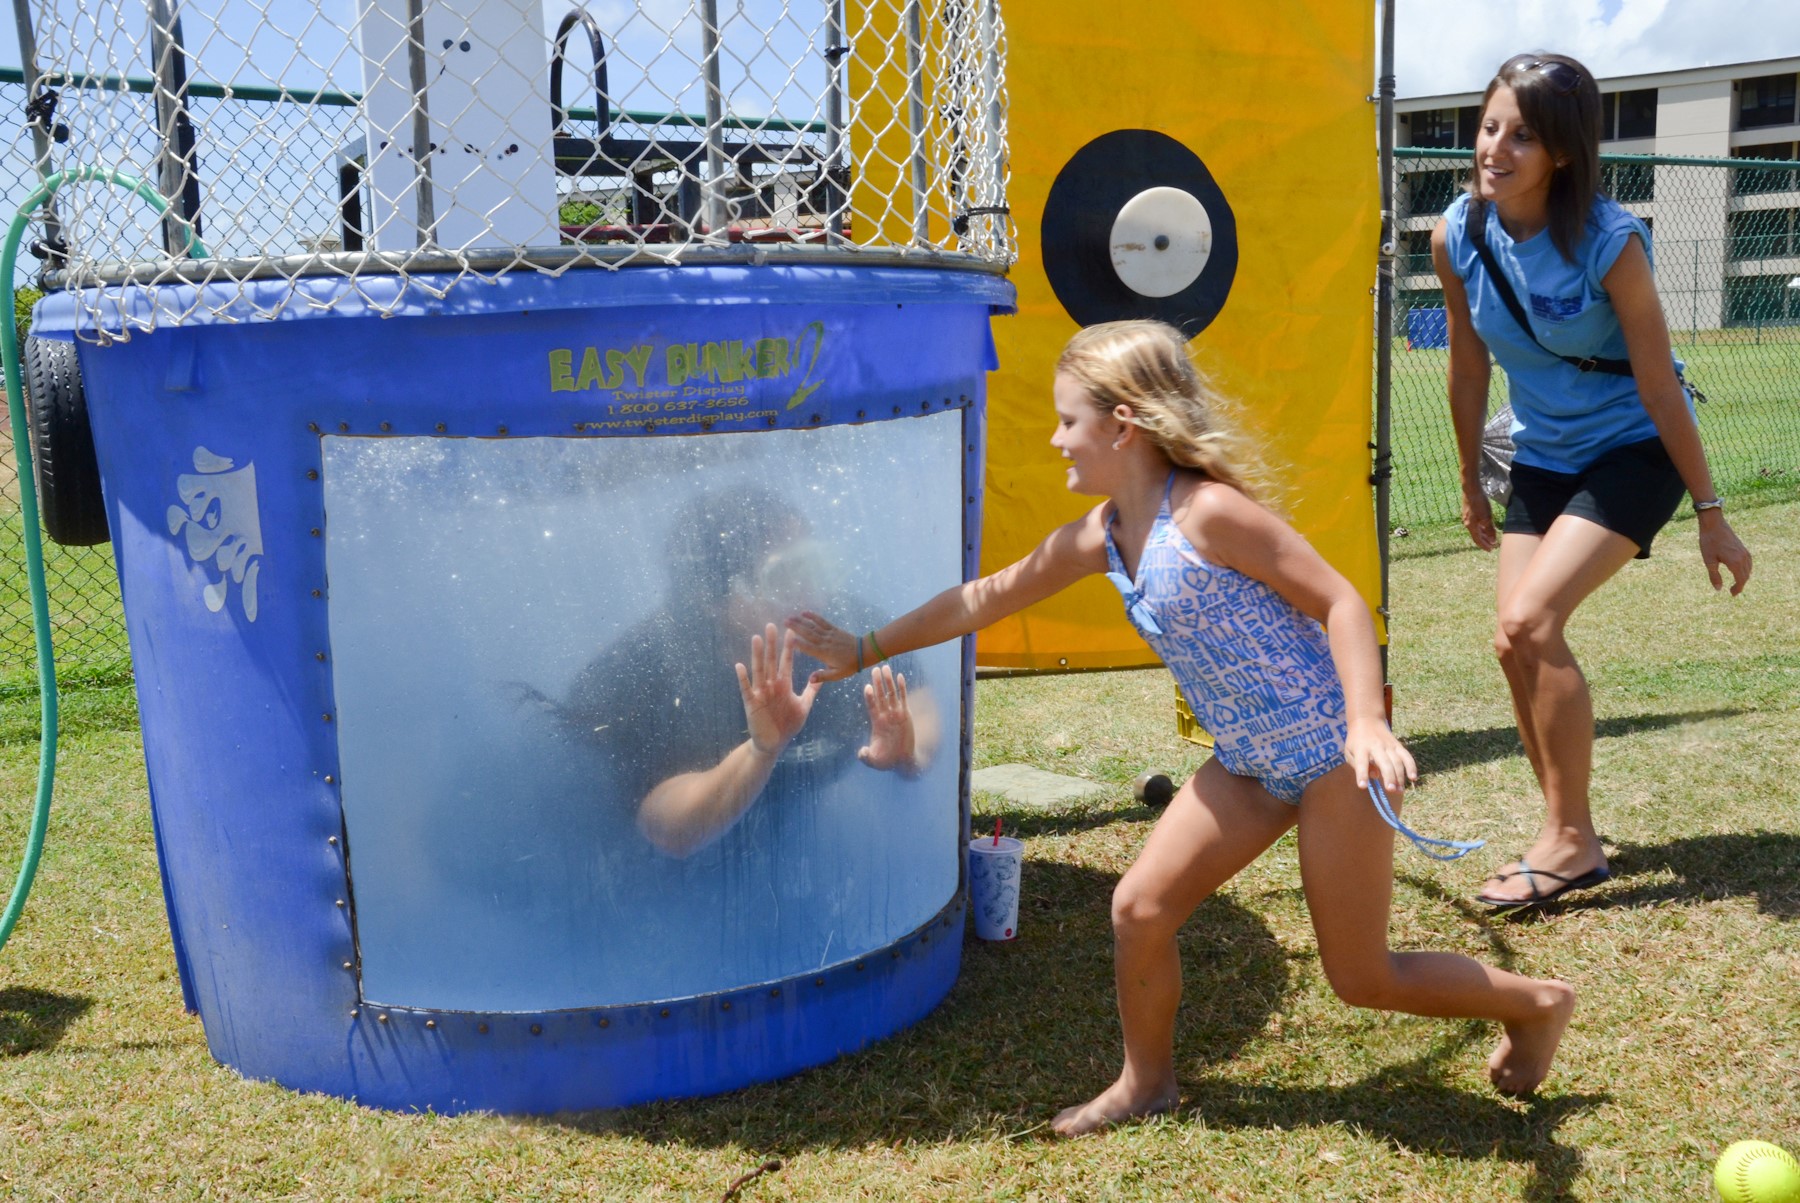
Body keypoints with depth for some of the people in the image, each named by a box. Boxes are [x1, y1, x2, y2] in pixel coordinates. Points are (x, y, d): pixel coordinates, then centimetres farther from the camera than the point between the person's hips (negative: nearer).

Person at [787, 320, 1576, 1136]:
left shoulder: (1208, 512, -20)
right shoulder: (1096, 538, 3)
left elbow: (1338, 601, -19)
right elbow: (988, 599, 13)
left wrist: (1367, 723, -32)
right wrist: (864, 650, 17)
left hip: (1331, 758, -7)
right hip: (1248, 765, 7)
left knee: (1361, 978, 4)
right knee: (1138, 908, 2)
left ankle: (1538, 1002, 28)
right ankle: (1146, 1081, 25)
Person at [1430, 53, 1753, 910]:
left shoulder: (1611, 243, -25)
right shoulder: (1457, 235, -11)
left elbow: (1660, 388, -18)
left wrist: (1710, 515, -13)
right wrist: (1471, 484, 11)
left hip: (1635, 451, -5)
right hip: (1541, 457, 6)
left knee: (1528, 624, -21)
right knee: (1517, 646, 0)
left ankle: (1571, 841, -6)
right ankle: (1568, 835, 20)